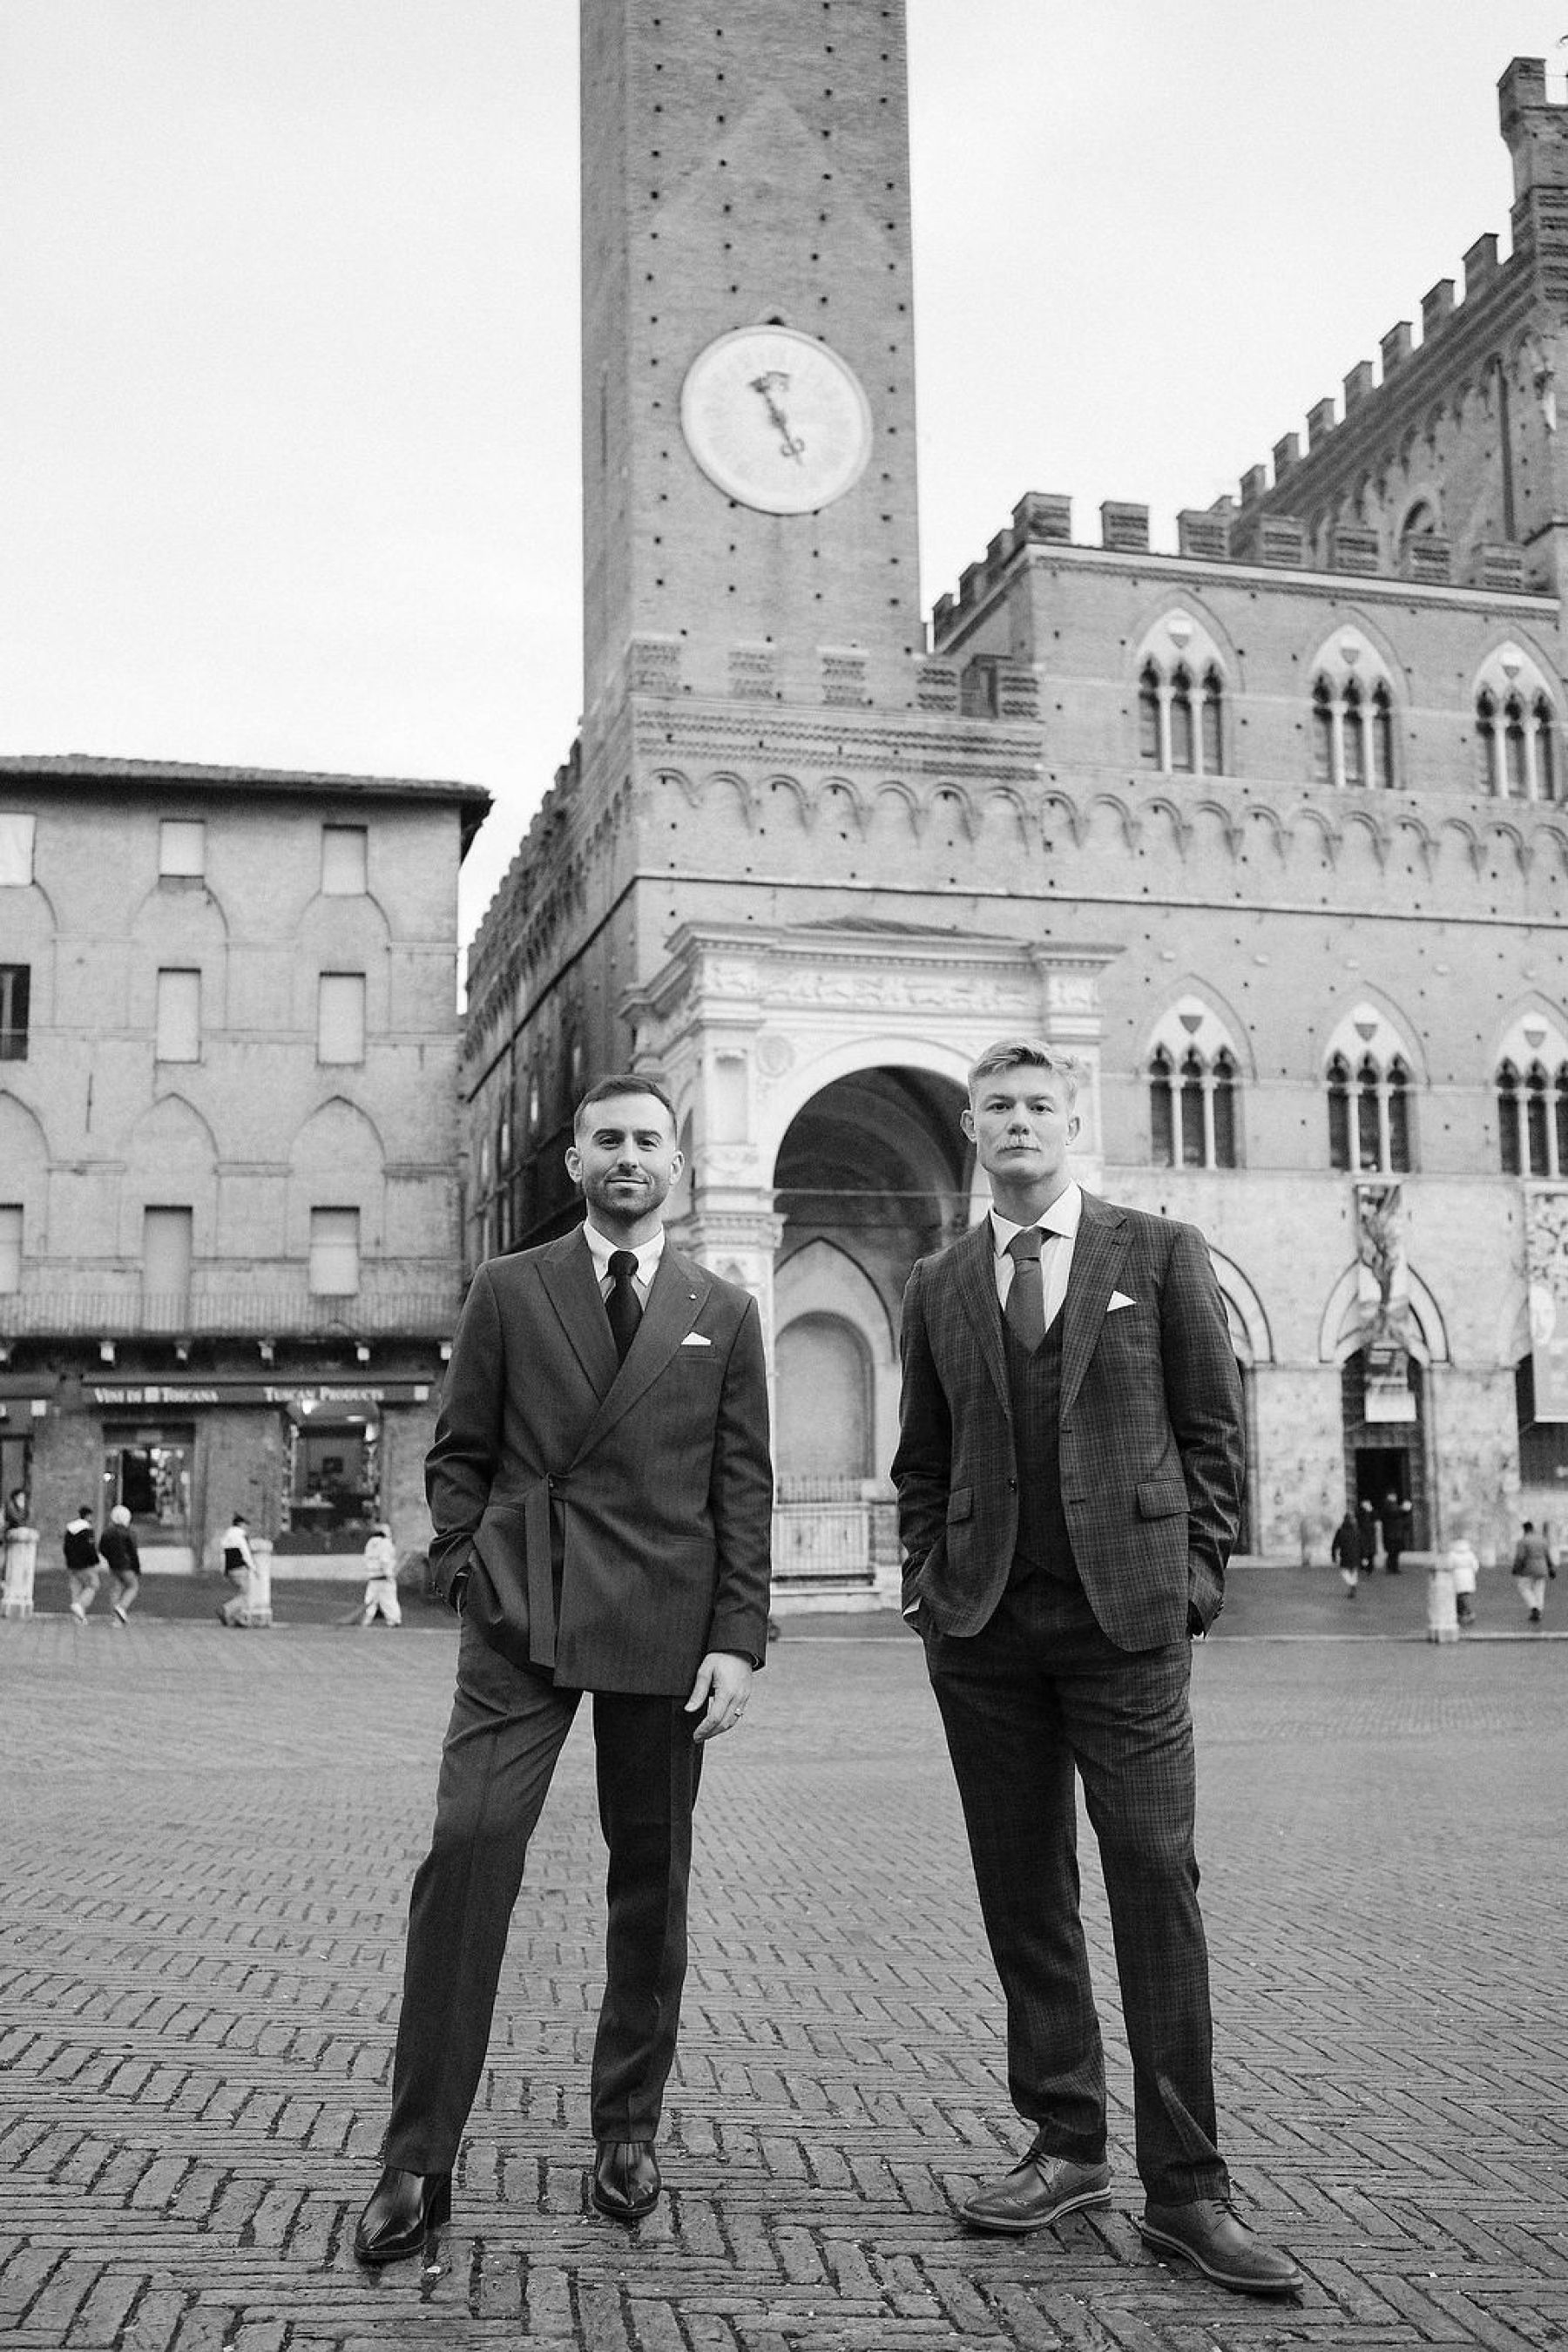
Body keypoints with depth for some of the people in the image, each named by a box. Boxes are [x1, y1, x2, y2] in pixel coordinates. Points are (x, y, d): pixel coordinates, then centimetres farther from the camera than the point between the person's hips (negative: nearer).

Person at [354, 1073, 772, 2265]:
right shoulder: (508, 1291, 9)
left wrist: (738, 1638, -2)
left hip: (665, 1625, 1)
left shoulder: (724, 1312, 10)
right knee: (468, 1849, -12)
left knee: (652, 1879, 8)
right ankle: (419, 2162, -4)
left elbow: (745, 1489, 6)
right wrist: (473, 1574, 1)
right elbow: (458, 1453, 12)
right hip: (521, 1620, -1)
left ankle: (627, 2129, 24)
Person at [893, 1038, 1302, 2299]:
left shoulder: (1161, 1252, 4)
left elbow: (1212, 1429, 4)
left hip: (1127, 1615, -3)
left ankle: (1186, 2186, 3)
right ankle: (1066, 2146, 19)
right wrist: (927, 1578, 6)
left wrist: (1198, 1574, -3)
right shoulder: (939, 1285, 12)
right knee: (1023, 1893, 7)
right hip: (985, 1626, 3)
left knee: (1158, 1885, -5)